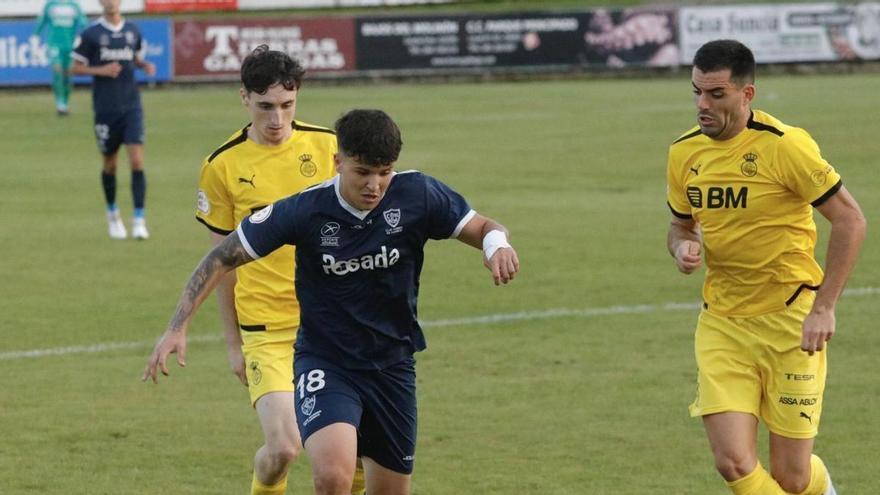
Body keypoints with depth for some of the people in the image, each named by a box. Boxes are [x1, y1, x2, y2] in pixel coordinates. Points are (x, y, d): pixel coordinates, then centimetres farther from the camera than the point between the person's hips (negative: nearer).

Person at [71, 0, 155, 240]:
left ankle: (139, 220, -10)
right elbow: (76, 67, 2)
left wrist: (146, 65, -1)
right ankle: (112, 214, 32)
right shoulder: (91, 34, -3)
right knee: (110, 164, 9)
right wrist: (101, 70, -15)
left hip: (131, 107, 1)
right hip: (105, 109, -1)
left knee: (137, 161, -11)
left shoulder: (133, 31, 7)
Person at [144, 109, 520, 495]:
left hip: (393, 365, 3)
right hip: (325, 363, -3)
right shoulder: (305, 210, -17)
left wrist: (497, 245, -25)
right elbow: (222, 257, -9)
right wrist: (177, 327, -15)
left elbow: (482, 228, 0)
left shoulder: (416, 194, -12)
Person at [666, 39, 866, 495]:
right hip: (721, 321, 4)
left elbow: (850, 219, -11)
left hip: (789, 319, -4)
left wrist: (823, 307, -17)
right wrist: (682, 246, -6)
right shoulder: (684, 153, 2)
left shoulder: (784, 145, -15)